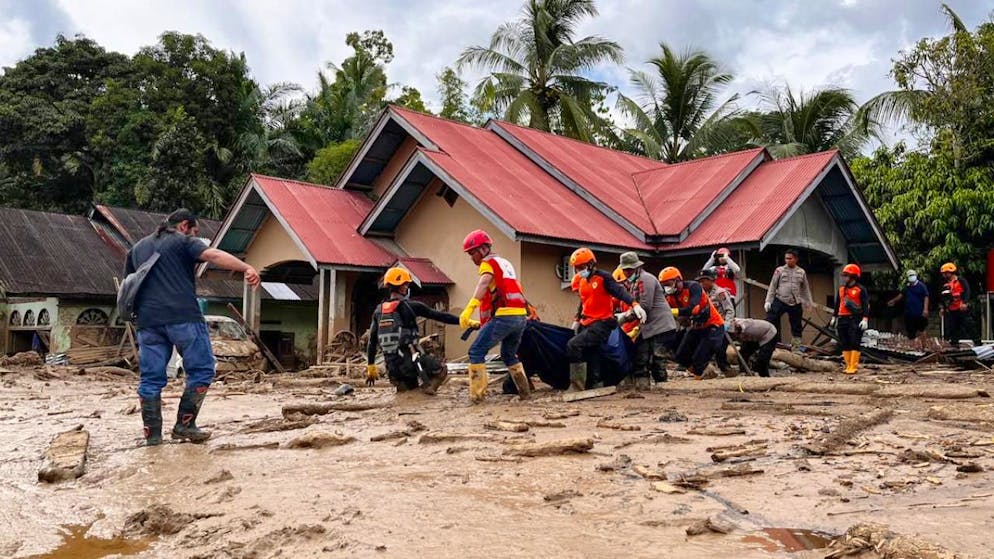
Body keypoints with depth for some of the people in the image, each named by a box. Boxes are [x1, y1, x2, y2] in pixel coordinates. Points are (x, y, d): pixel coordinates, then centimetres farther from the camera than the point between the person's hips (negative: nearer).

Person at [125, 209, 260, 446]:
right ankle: (185, 425, 0)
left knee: (151, 378, 8)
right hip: (183, 317, -6)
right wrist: (246, 268, -22)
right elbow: (213, 255, -13)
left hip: (148, 320, 6)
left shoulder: (138, 248, 25)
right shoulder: (183, 241, 5)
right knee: (201, 370, 4)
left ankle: (152, 434, 9)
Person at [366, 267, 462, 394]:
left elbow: (372, 341, 15)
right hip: (410, 361, -5)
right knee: (441, 371, 18)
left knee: (411, 390, 28)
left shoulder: (379, 311, 11)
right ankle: (427, 387, -11)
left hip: (392, 367, 5)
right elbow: (440, 316, -5)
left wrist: (370, 366, 25)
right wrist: (466, 321, -2)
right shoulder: (410, 306, -5)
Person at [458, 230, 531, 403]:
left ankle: (477, 394, -8)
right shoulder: (505, 263, 26)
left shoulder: (488, 263, 2)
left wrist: (468, 309, -32)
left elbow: (483, 284, -20)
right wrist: (480, 323, 33)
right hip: (521, 316, 8)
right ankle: (525, 391, 26)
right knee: (509, 355, 25)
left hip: (504, 316, -8)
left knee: (476, 351, -3)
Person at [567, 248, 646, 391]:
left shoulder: (603, 277, -10)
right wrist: (577, 320, 26)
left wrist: (635, 304, -36)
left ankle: (577, 386, -16)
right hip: (587, 324, 9)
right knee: (591, 357, 10)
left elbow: (620, 292, -23)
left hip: (601, 323, -9)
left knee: (573, 345, -22)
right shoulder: (580, 281, 13)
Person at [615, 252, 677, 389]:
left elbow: (645, 306, -20)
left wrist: (624, 317, -17)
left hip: (661, 326, -10)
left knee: (657, 360, -9)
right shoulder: (632, 283, 18)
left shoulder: (645, 279, -12)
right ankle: (641, 384, 10)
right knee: (640, 356, 6)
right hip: (646, 328, 10)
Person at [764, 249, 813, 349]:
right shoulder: (779, 270, 2)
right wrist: (768, 301, -3)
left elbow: (806, 289, 15)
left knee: (796, 326, 9)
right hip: (780, 301, -2)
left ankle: (796, 345, 19)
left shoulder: (801, 272, 9)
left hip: (796, 303, 2)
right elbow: (772, 286, 3)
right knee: (770, 321, -11)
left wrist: (809, 302, 11)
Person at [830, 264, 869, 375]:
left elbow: (865, 305, -8)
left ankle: (853, 367, -6)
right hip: (842, 319, 6)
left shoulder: (860, 289, -3)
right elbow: (837, 304, 22)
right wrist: (834, 317, 21)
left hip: (855, 319, -6)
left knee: (854, 344, -7)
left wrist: (865, 319, -16)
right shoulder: (841, 288, 16)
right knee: (845, 344, 6)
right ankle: (848, 366, 12)